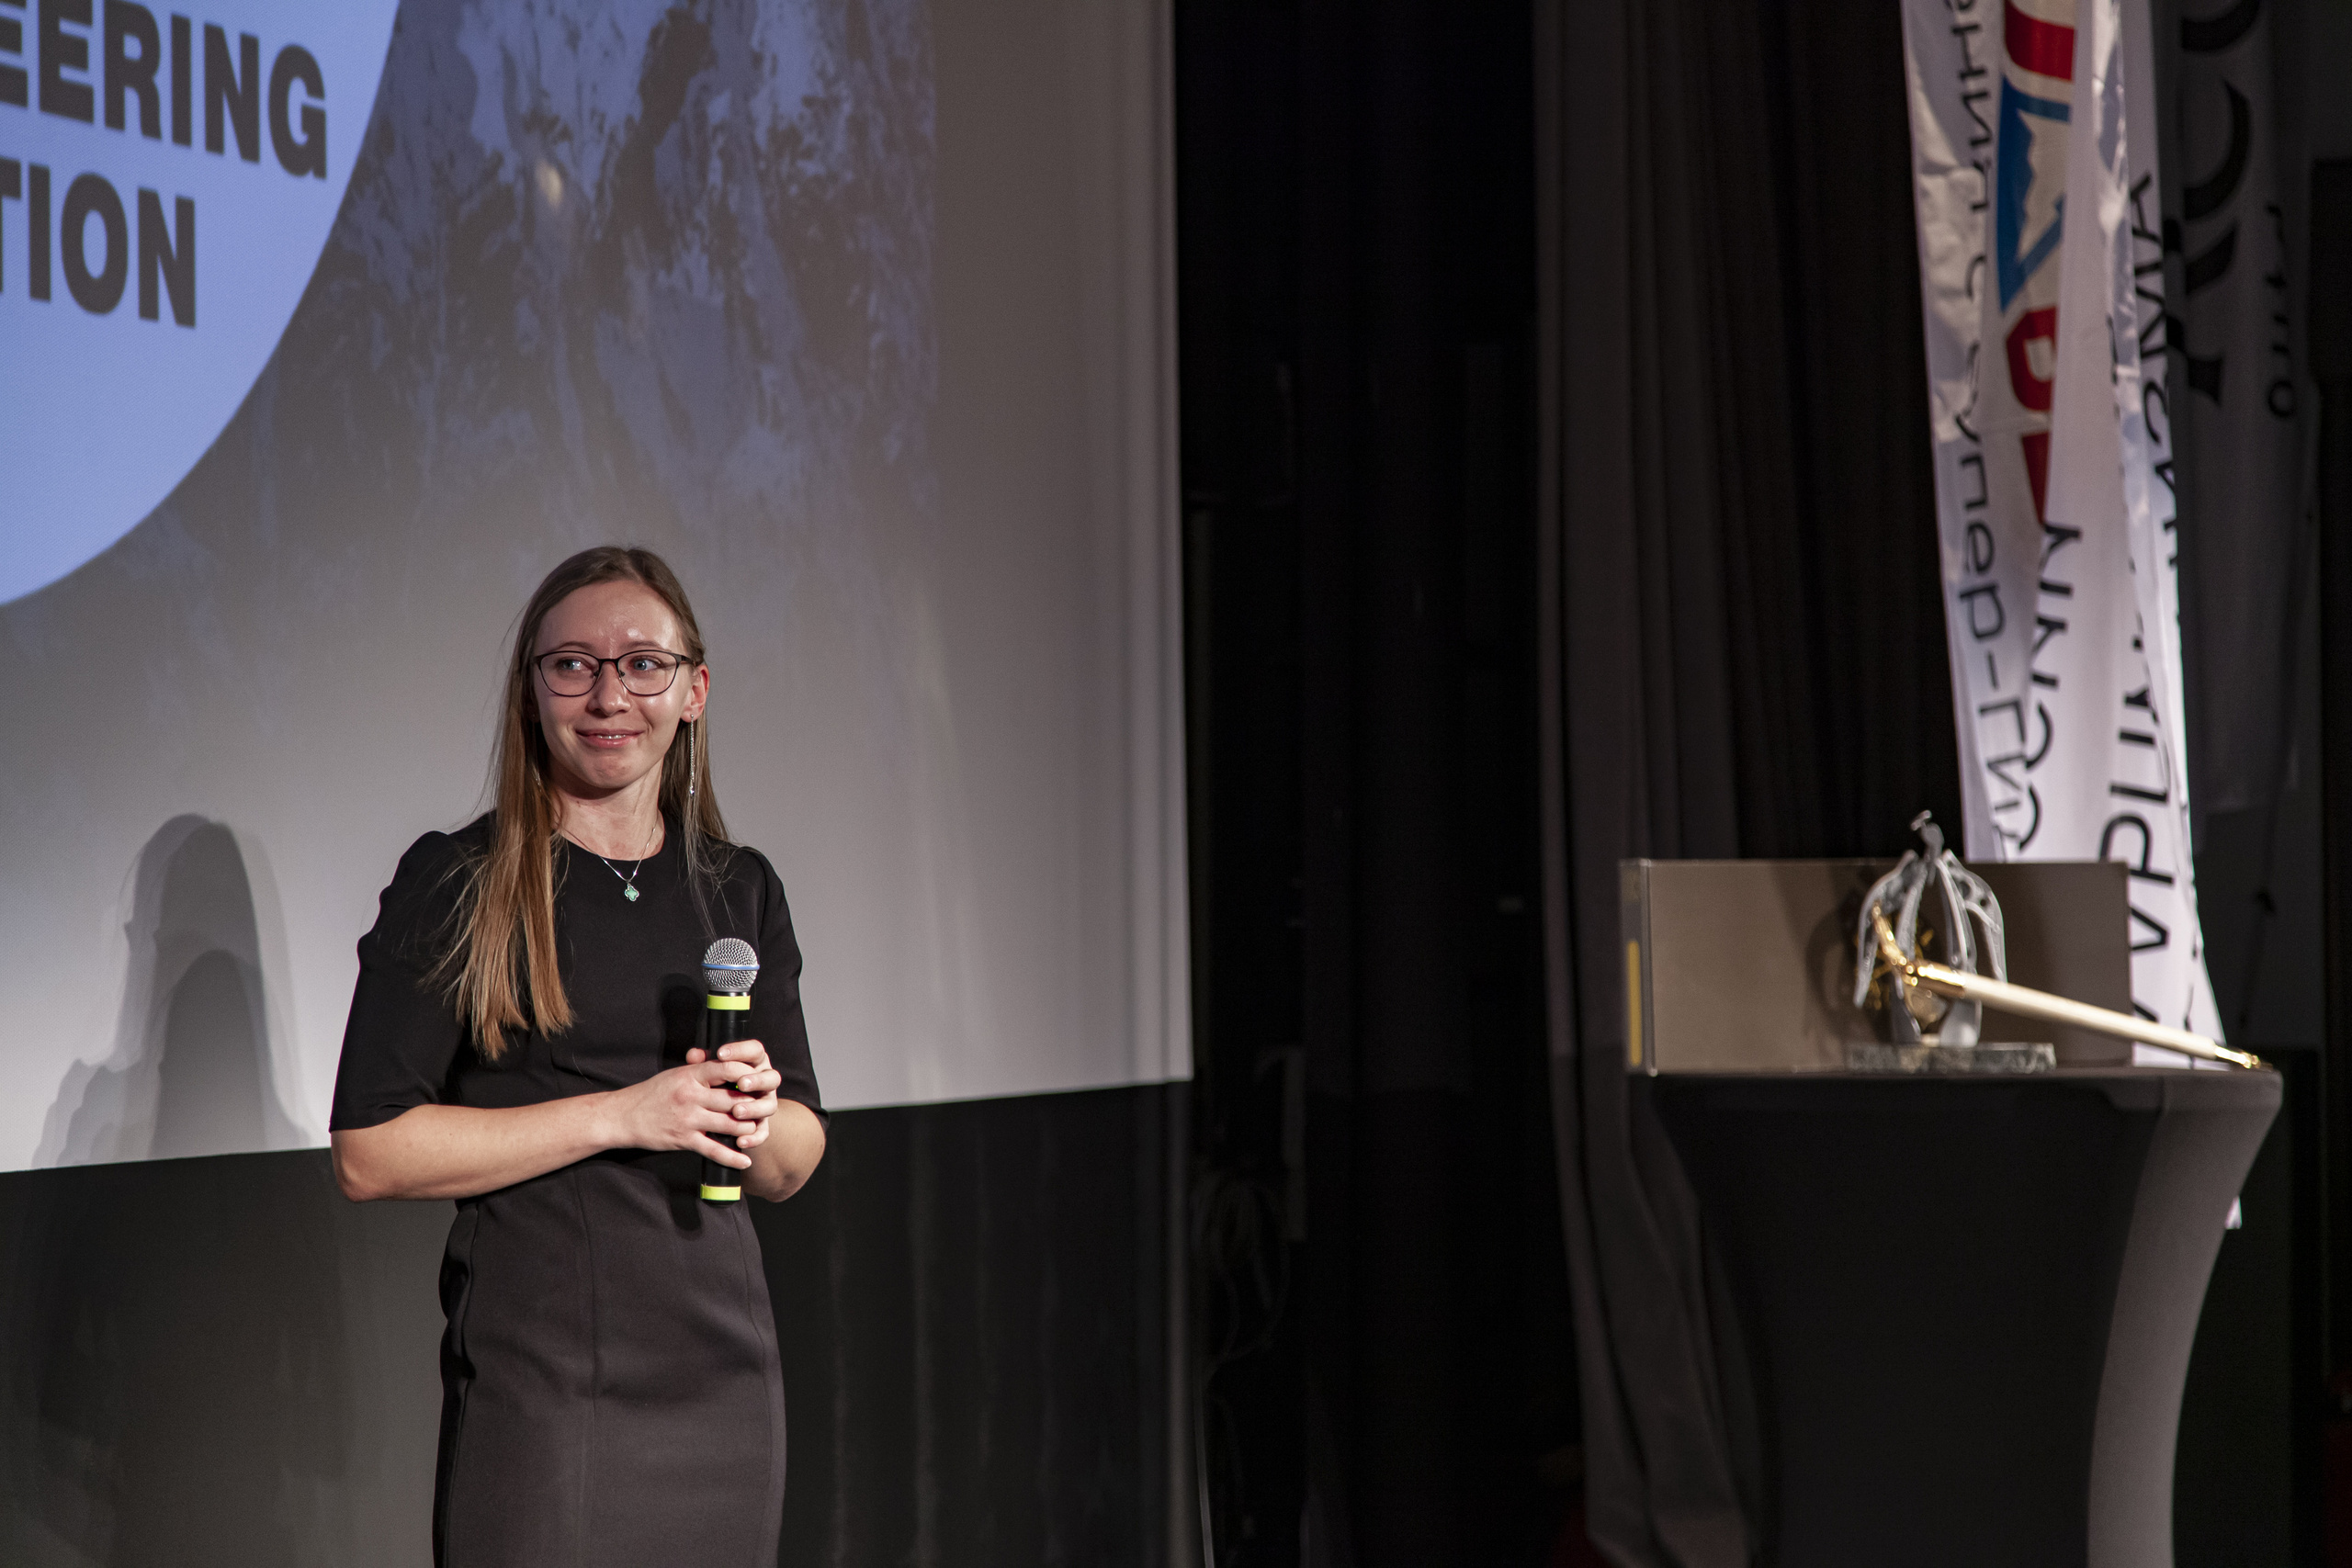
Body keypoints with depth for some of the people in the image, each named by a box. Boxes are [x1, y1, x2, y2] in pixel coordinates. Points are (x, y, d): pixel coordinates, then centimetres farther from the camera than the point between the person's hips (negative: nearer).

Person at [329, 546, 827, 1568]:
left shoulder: (739, 889, 12)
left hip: (723, 1372, 5)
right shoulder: (456, 884, -3)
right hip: (539, 1382, -5)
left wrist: (756, 1120, -6)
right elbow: (368, 1153, -10)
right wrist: (620, 1114, -15)